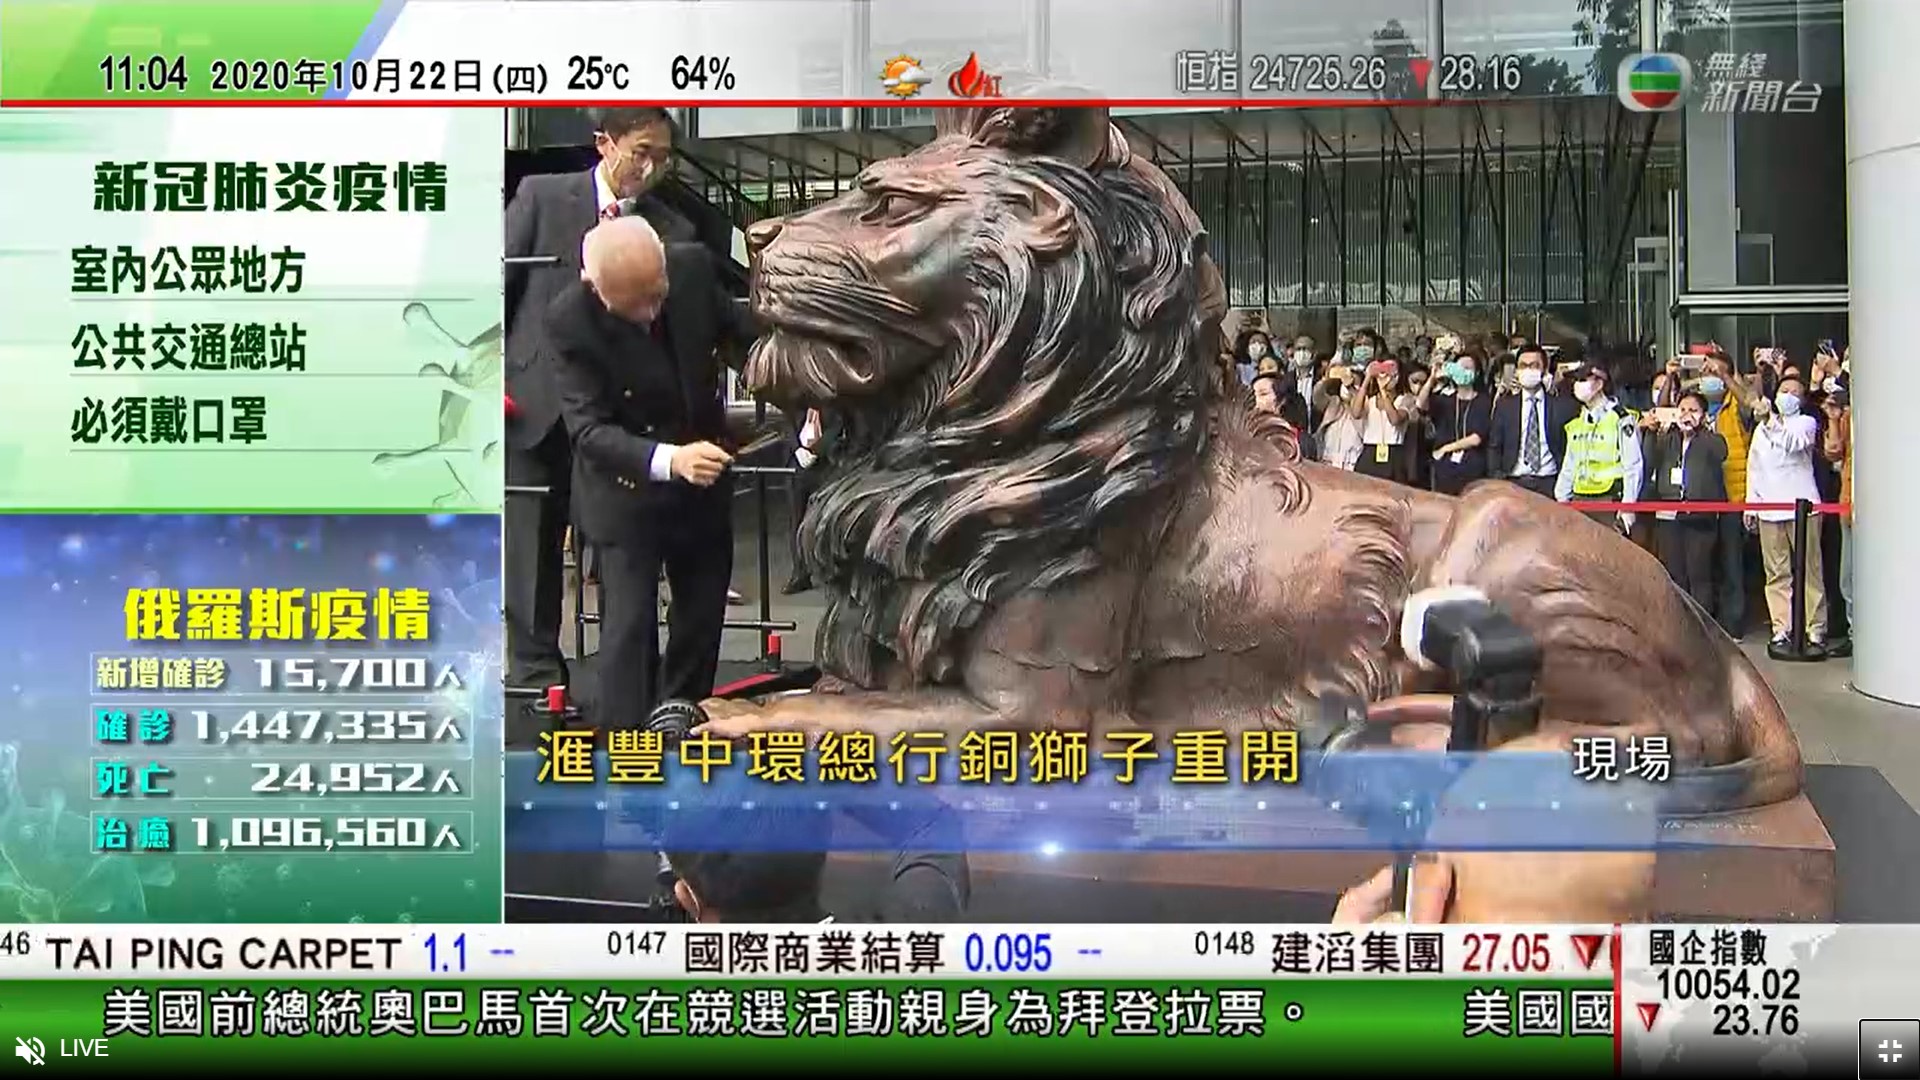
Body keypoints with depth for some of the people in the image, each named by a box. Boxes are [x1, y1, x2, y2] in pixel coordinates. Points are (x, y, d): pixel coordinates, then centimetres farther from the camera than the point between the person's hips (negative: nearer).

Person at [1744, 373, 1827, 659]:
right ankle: (1781, 631, 5)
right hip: (1768, 508, 4)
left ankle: (1815, 632, -5)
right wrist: (1751, 505, 16)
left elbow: (1792, 443, -16)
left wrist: (1770, 421, -19)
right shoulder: (1762, 428, 21)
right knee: (1777, 574, 3)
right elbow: (1754, 467, 22)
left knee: (1809, 571, -6)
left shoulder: (1806, 423, 6)